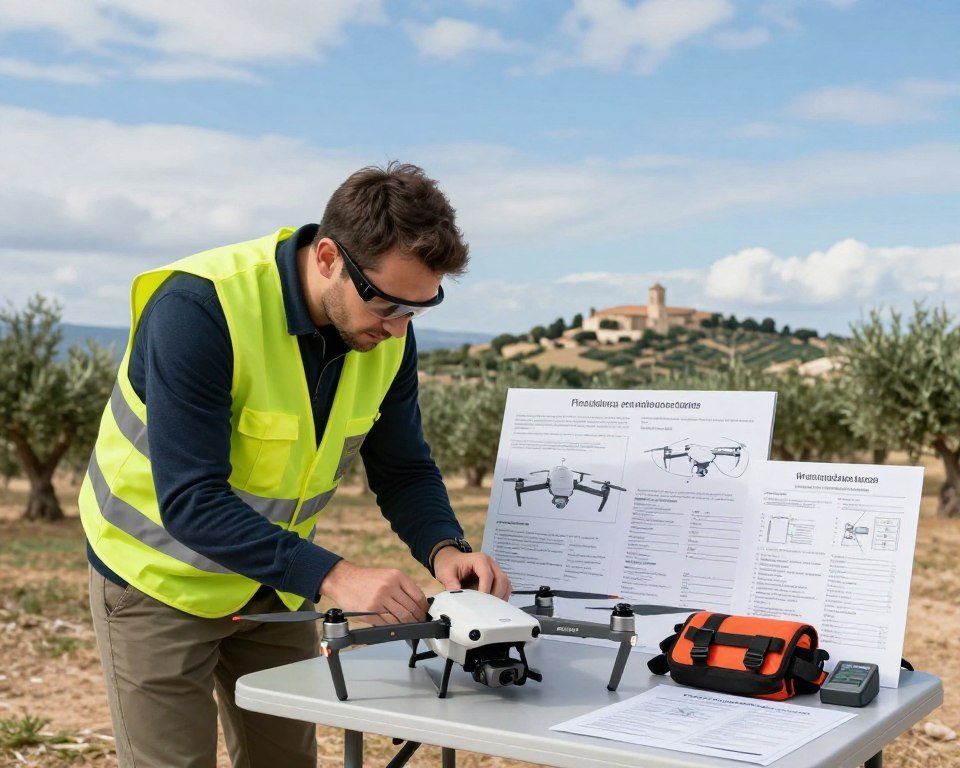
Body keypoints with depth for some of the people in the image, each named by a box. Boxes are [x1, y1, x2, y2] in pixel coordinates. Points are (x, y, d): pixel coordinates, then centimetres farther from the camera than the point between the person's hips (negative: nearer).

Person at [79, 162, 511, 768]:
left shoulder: (387, 331, -11)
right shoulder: (198, 308, -31)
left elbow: (404, 468, -1)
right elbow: (189, 501, -34)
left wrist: (444, 548, -21)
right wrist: (332, 576, -41)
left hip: (276, 584, 6)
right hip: (164, 576, -5)